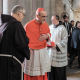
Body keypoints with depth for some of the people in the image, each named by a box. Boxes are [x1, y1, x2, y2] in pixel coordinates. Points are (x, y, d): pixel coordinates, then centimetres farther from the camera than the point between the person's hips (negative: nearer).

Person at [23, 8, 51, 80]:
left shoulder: (45, 24, 2)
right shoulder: (28, 25, -15)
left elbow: (49, 33, 18)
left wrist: (46, 36, -5)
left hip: (43, 52, 5)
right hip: (32, 52, -5)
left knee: (43, 72, 12)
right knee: (32, 74, 4)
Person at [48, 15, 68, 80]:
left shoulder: (62, 28, -7)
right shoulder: (50, 27, 9)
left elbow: (65, 40, -11)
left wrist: (56, 45, -18)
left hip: (59, 52, -5)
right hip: (51, 51, 5)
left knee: (59, 70, 1)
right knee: (51, 69, 6)